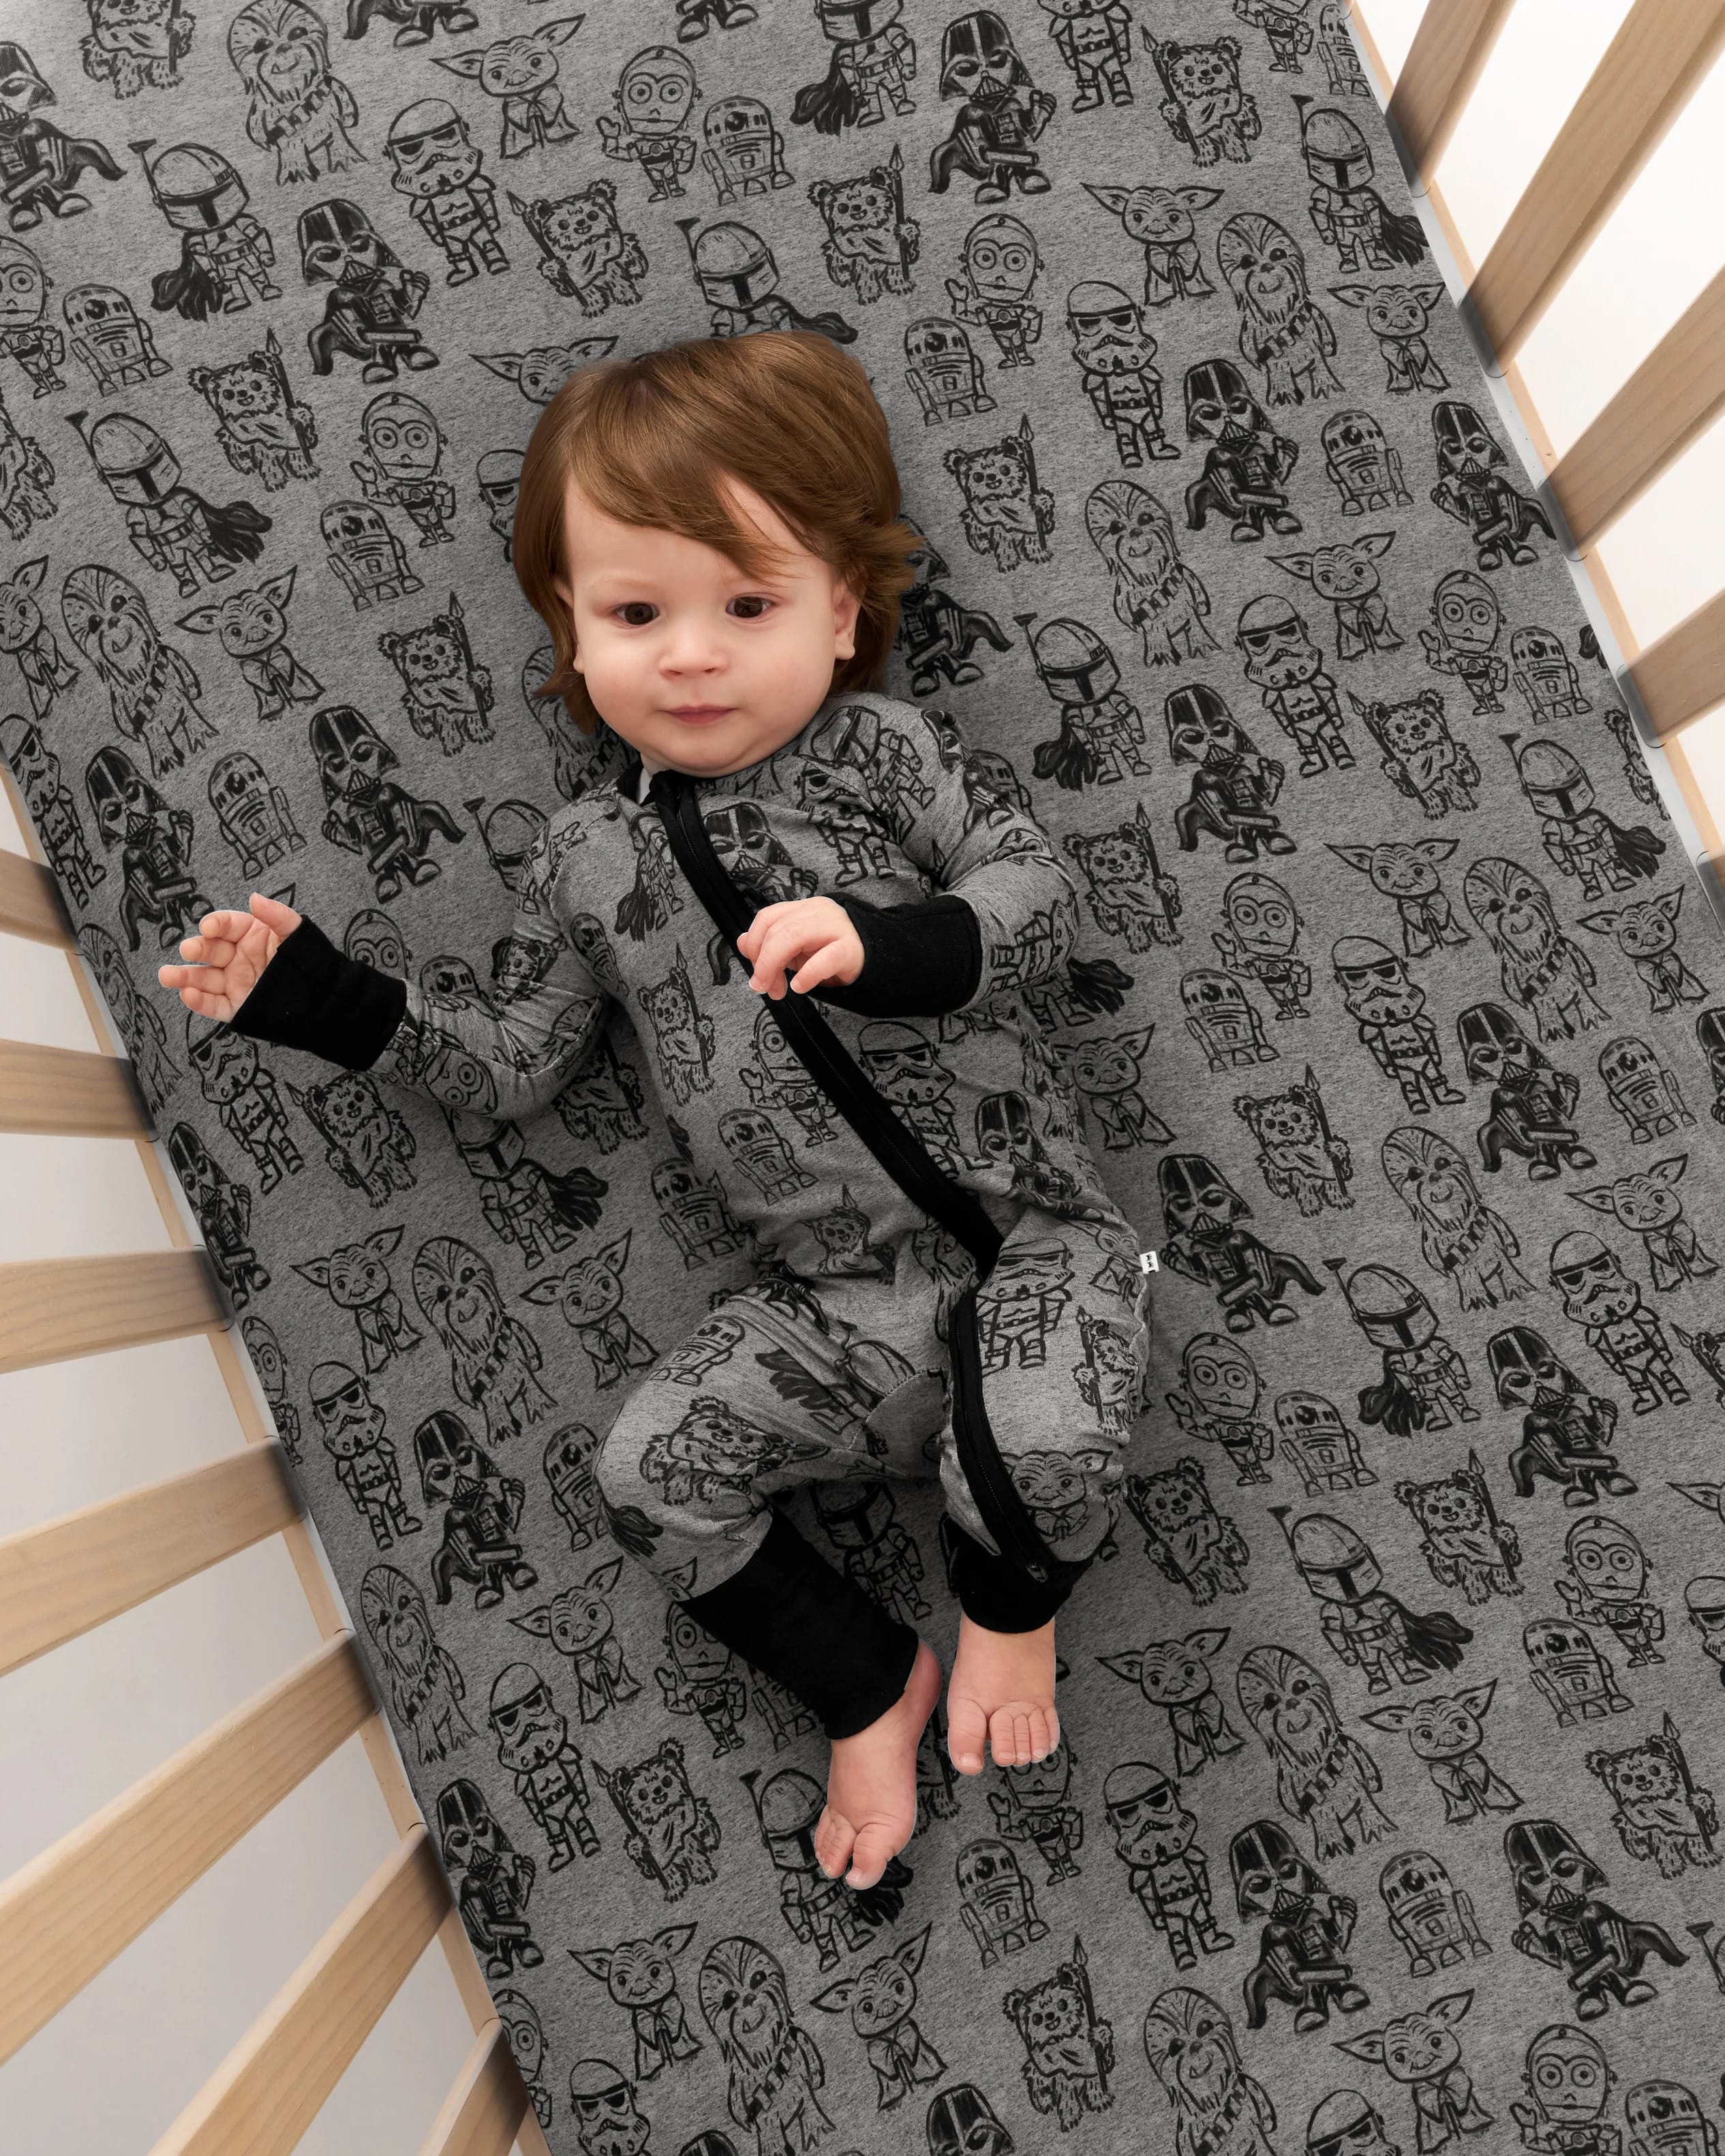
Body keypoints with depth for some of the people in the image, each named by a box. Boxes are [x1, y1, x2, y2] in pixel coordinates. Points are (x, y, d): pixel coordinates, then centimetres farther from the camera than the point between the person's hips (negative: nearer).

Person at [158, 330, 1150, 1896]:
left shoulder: (886, 751, -1)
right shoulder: (590, 855, 7)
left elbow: (1041, 896, -9)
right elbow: (515, 1064, 13)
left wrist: (883, 943, -28)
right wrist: (323, 1003, 4)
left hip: (1029, 1233, -2)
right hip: (835, 1304, 3)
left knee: (1054, 1434, -29)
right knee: (650, 1465, -14)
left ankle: (1011, 1608, 12)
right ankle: (873, 1686, 13)